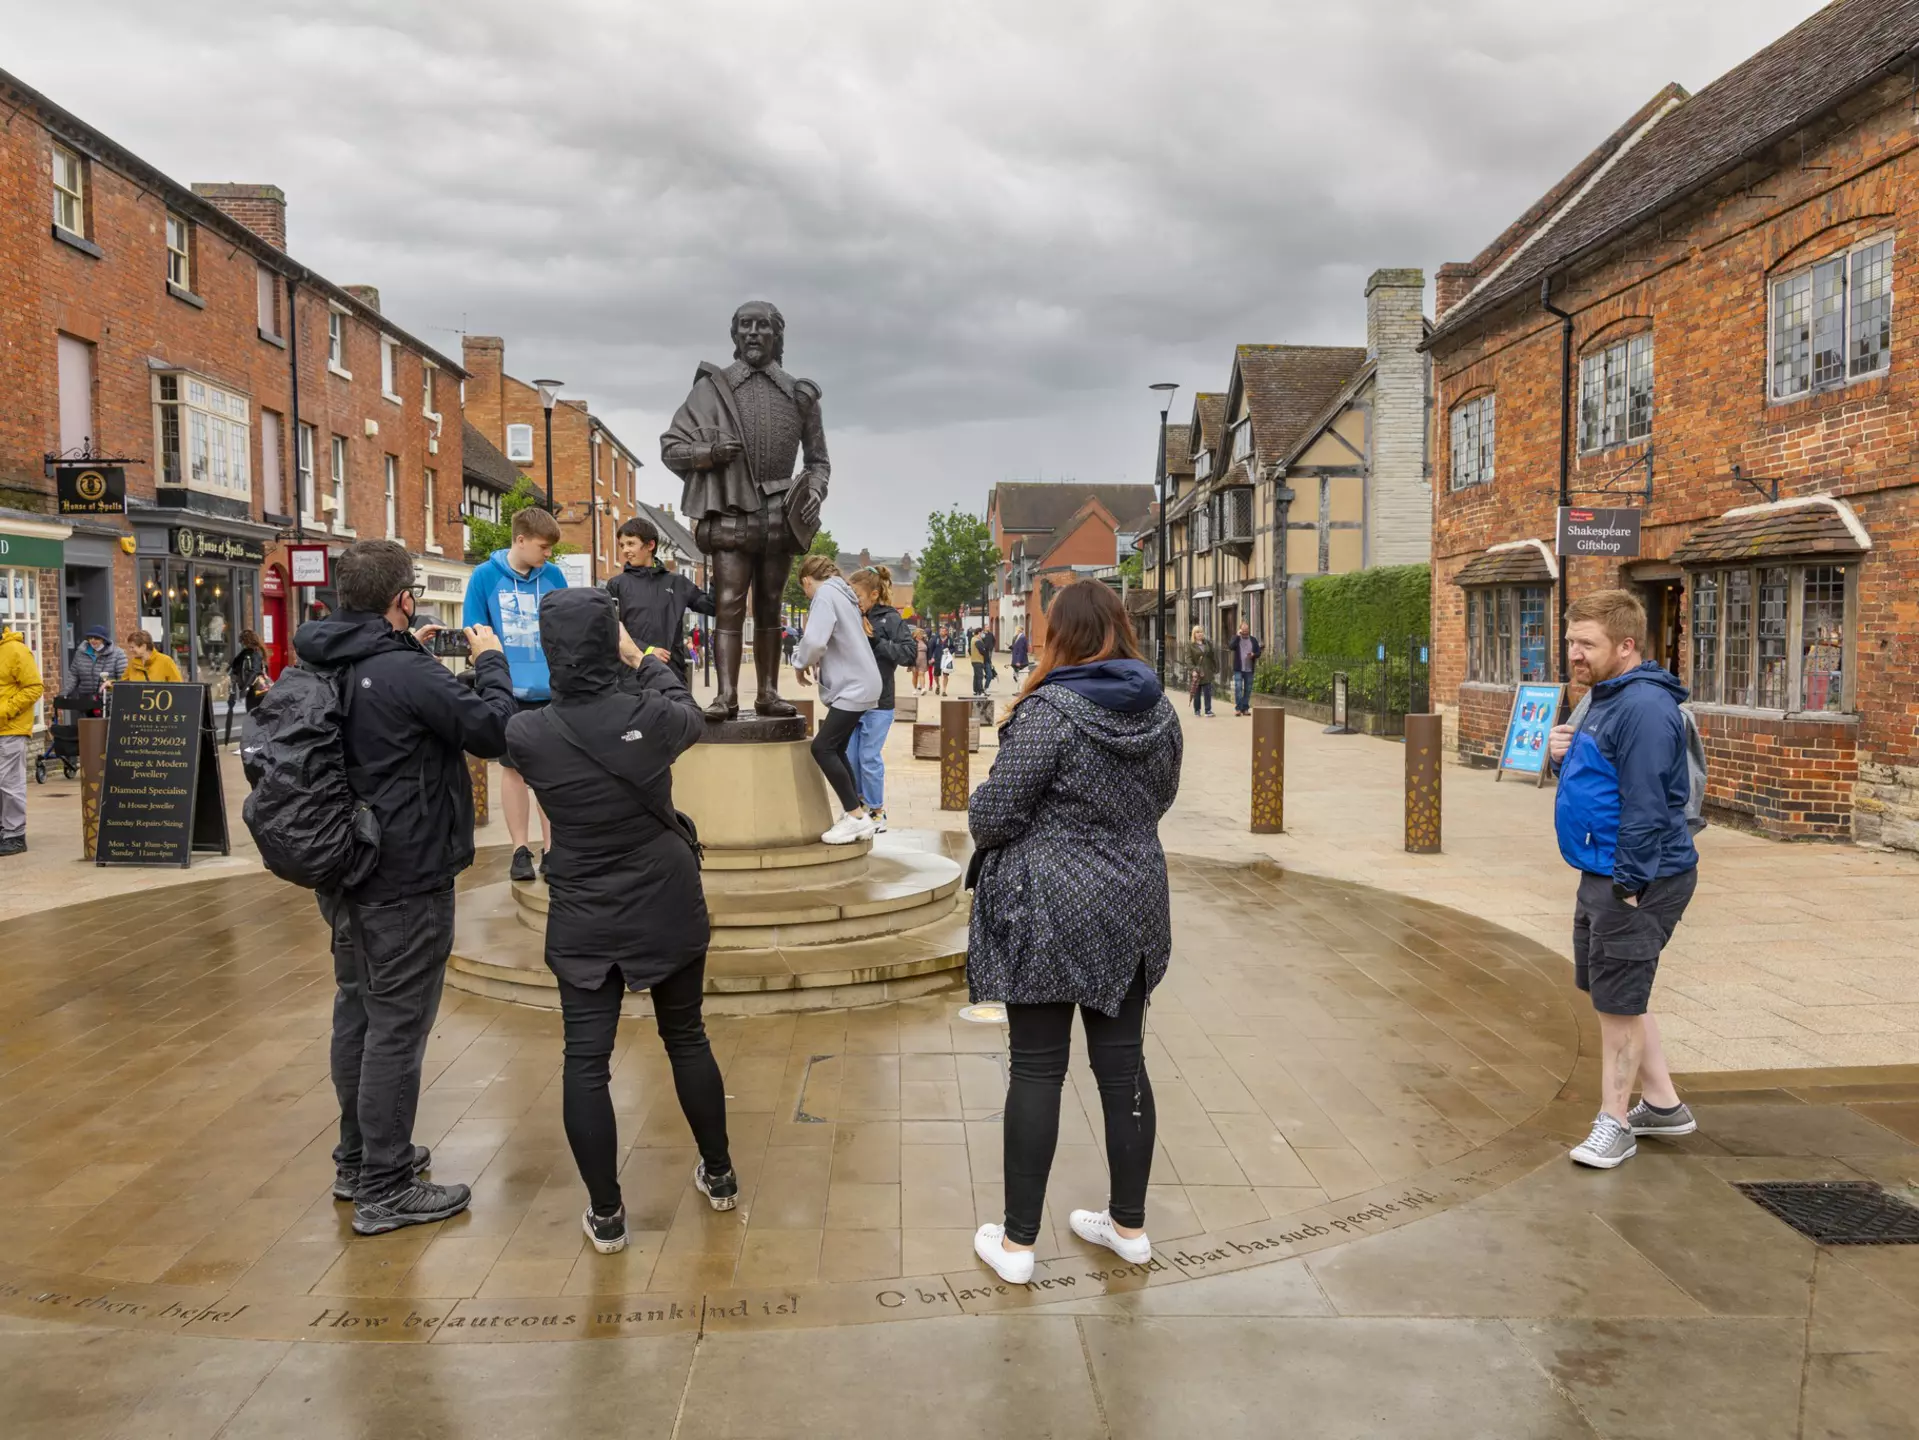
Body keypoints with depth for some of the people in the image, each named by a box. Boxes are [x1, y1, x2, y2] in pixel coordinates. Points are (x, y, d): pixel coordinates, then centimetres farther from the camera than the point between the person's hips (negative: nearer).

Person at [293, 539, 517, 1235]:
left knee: (357, 1014, 19)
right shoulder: (407, 673, -22)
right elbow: (492, 731, -18)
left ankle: (356, 1158, 34)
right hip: (405, 882, -9)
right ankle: (384, 1191, 8)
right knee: (397, 1028, -1)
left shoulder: (324, 669, 4)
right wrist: (490, 663, -4)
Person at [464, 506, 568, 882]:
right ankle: (520, 849, 18)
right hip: (506, 692, -2)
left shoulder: (553, 576, 0)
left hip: (549, 691, 2)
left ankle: (550, 848, 19)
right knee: (513, 768, 8)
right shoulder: (485, 576, -6)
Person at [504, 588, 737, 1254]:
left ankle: (605, 1214, 15)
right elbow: (692, 717, 7)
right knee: (687, 1037, 18)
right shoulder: (651, 715, -17)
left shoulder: (527, 735, -15)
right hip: (668, 906, 1)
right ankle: (719, 1176, 34)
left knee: (586, 1059, 8)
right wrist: (649, 662, 20)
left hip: (584, 919, -1)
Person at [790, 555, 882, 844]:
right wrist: (807, 660, 9)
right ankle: (855, 814, 16)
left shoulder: (826, 595, -12)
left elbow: (814, 641, -25)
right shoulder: (842, 593, 18)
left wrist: (801, 664, -7)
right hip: (858, 684, 10)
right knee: (835, 750, 13)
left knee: (822, 748, -12)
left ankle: (856, 816, -10)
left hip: (853, 687, -10)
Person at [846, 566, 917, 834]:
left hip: (878, 704, -6)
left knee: (870, 758, -2)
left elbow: (909, 653, -16)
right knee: (849, 757, 9)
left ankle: (877, 812, 11)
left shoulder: (890, 619, -7)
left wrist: (876, 641, -18)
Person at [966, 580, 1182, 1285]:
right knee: (1123, 1062, 14)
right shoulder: (1160, 710, 3)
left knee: (1037, 1072, 3)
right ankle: (1129, 1225, 27)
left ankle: (1018, 1243, 13)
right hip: (1131, 909, 6)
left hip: (1048, 912, -6)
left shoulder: (1049, 711, -17)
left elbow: (992, 815, -16)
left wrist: (984, 821, 6)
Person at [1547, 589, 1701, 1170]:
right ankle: (1663, 1104, 32)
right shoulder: (1606, 699, 12)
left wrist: (1630, 886, -24)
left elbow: (1647, 806, -25)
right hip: (1600, 876, 11)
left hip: (1637, 880, -11)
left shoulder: (1645, 707, -21)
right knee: (1616, 990, 19)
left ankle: (1614, 1123, 13)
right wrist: (1565, 753, 1)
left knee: (1618, 999, 0)